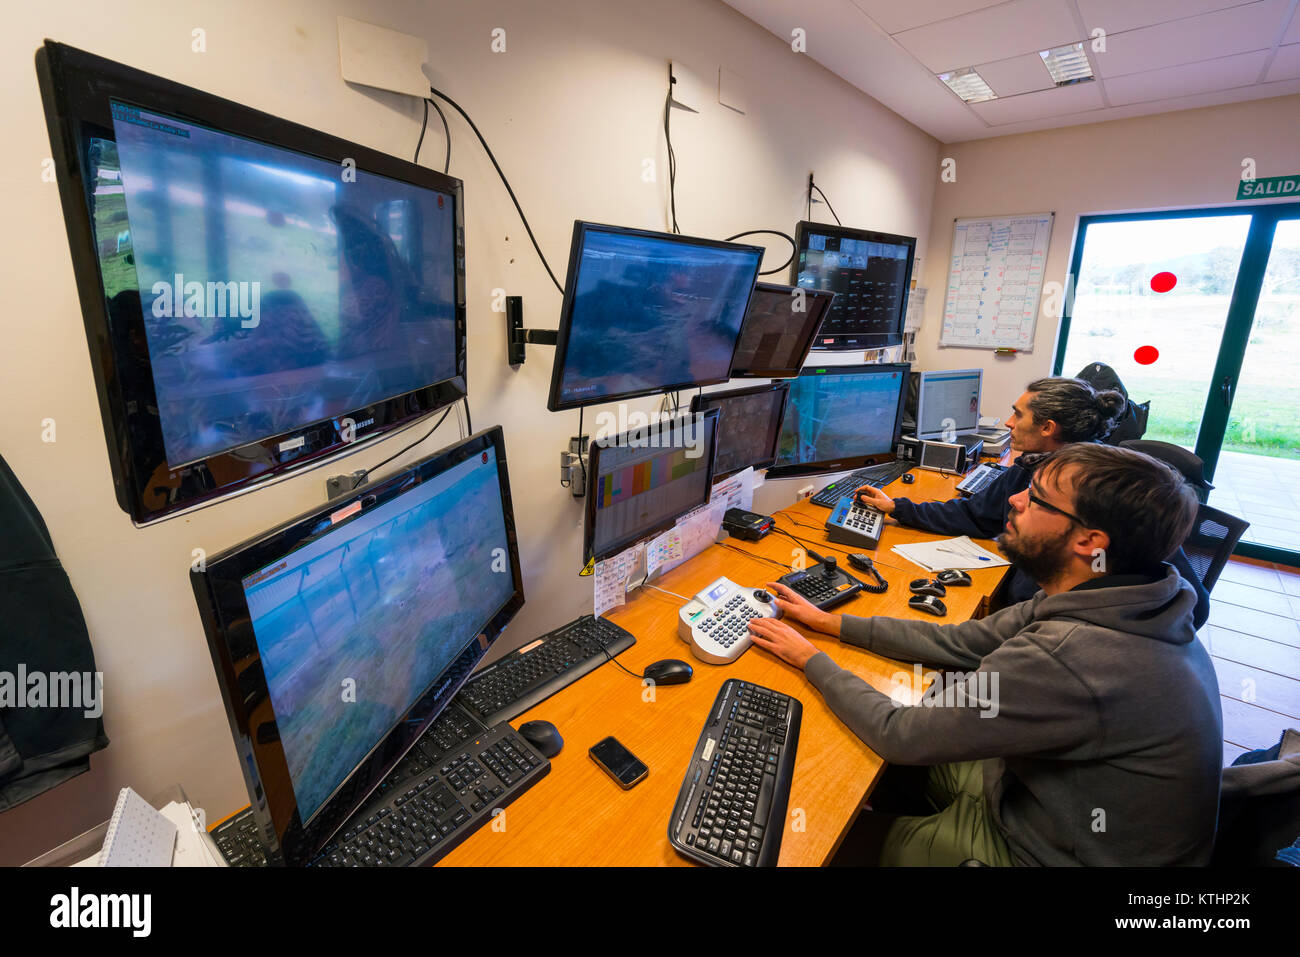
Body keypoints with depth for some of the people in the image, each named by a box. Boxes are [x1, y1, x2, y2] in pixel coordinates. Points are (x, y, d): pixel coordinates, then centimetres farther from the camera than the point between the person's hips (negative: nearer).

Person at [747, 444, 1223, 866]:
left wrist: (810, 657, -14)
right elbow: (962, 641, -3)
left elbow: (899, 735, -28)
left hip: (1056, 849, -6)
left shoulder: (1063, 658, -39)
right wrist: (828, 621, -2)